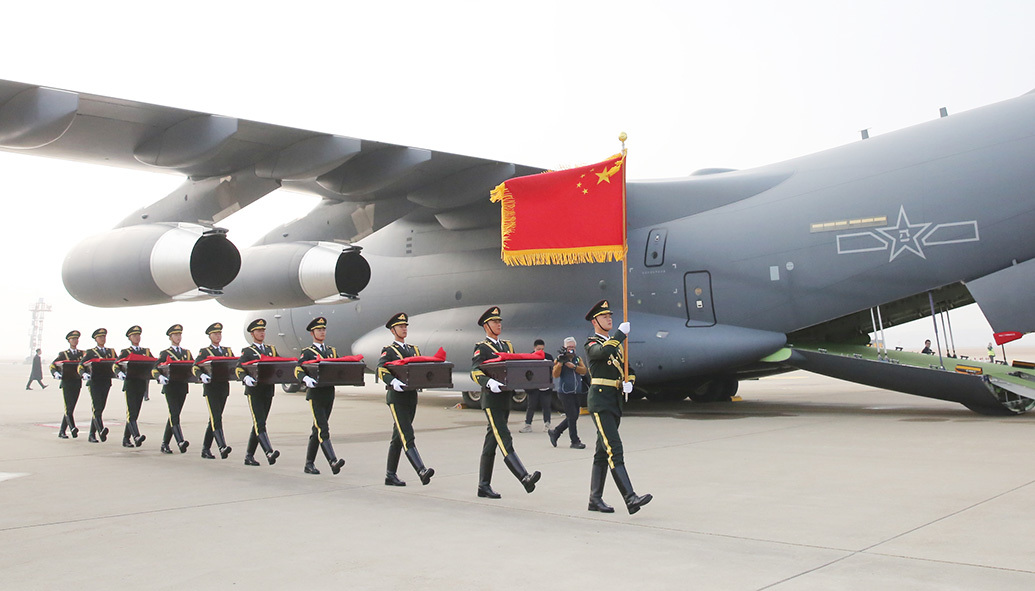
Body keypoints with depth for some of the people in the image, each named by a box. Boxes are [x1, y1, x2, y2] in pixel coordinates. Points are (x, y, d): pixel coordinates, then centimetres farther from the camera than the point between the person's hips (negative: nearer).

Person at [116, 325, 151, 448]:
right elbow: (115, 366, -4)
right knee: (131, 412, -15)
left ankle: (126, 439, 15)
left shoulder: (146, 351, 17)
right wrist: (120, 373, -26)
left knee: (135, 413, 7)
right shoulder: (125, 352, 5)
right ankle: (136, 437, -27)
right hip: (130, 384, -4)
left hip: (142, 385, 4)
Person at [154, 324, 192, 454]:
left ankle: (165, 444, 17)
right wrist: (160, 377, -26)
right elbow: (154, 370, -5)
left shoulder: (187, 353, 16)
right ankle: (180, 442, -27)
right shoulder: (165, 354, 3)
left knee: (174, 415, 9)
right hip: (170, 387, -5)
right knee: (174, 415, -15)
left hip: (183, 387, 5)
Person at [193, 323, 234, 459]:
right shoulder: (204, 352, 2)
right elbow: (195, 368, -7)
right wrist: (202, 376, -28)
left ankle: (206, 449, 17)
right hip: (211, 388, -5)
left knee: (214, 419, 10)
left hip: (224, 388, 5)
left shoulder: (227, 351, 17)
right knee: (216, 418, -14)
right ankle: (222, 447, -24)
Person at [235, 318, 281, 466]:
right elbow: (238, 369, -8)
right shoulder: (247, 351, 2)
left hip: (268, 391, 5)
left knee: (258, 424, 9)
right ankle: (269, 453, -25)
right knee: (259, 424, -14)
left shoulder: (271, 350, 17)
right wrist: (246, 378, -28)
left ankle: (249, 455, 17)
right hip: (254, 391, -5)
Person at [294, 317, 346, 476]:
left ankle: (309, 464, 19)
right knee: (323, 430, -14)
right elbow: (297, 370, -14)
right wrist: (305, 379, -34)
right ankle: (333, 462, -23)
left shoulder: (332, 351, 17)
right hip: (315, 394, -6)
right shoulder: (307, 352, 0)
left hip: (329, 394, 6)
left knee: (317, 430, 11)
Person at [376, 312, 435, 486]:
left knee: (398, 437, 12)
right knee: (407, 437, -14)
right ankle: (422, 471, -25)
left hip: (411, 396, 7)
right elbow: (381, 370, -18)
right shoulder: (388, 351, -1)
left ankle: (390, 475, 18)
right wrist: (393, 381, -37)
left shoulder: (414, 350, 18)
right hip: (396, 397, -7)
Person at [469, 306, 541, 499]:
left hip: (505, 399, 7)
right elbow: (474, 372, -17)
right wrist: (489, 382, -37)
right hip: (492, 400, -7)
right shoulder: (481, 347, -2)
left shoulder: (507, 346, 19)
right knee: (504, 441, -14)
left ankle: (484, 486, 15)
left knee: (491, 442, 10)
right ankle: (525, 478, -26)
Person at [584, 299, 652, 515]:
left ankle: (595, 499, 17)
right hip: (600, 402, -8)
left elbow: (624, 369, 18)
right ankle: (630, 499, -22)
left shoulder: (617, 343, 19)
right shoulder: (591, 344, -4)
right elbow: (604, 352, -28)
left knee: (603, 452, 11)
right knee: (614, 450, -15)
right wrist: (621, 333, -18)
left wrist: (627, 383, -3)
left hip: (615, 403, 8)